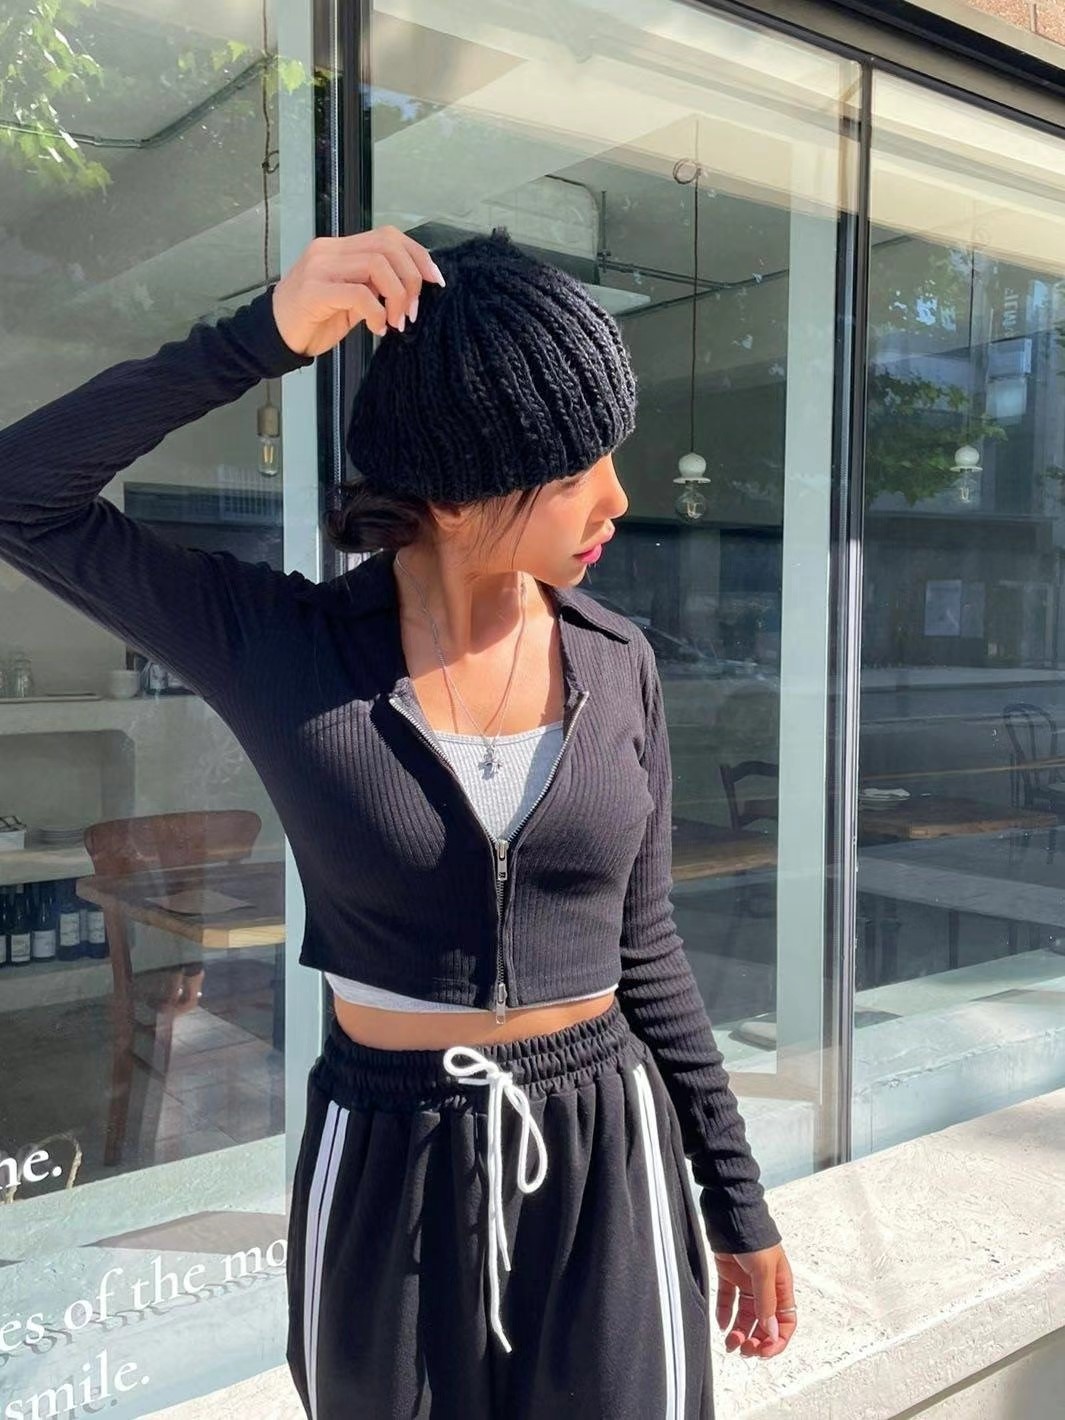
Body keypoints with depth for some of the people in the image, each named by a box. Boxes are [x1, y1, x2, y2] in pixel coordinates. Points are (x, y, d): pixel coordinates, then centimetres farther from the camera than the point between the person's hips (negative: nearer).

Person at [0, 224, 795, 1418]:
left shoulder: (617, 663, -4)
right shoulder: (281, 649, -12)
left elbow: (643, 946, 3)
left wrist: (736, 1197, 9)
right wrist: (266, 337, -25)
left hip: (605, 1160, 2)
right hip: (384, 1174, -1)